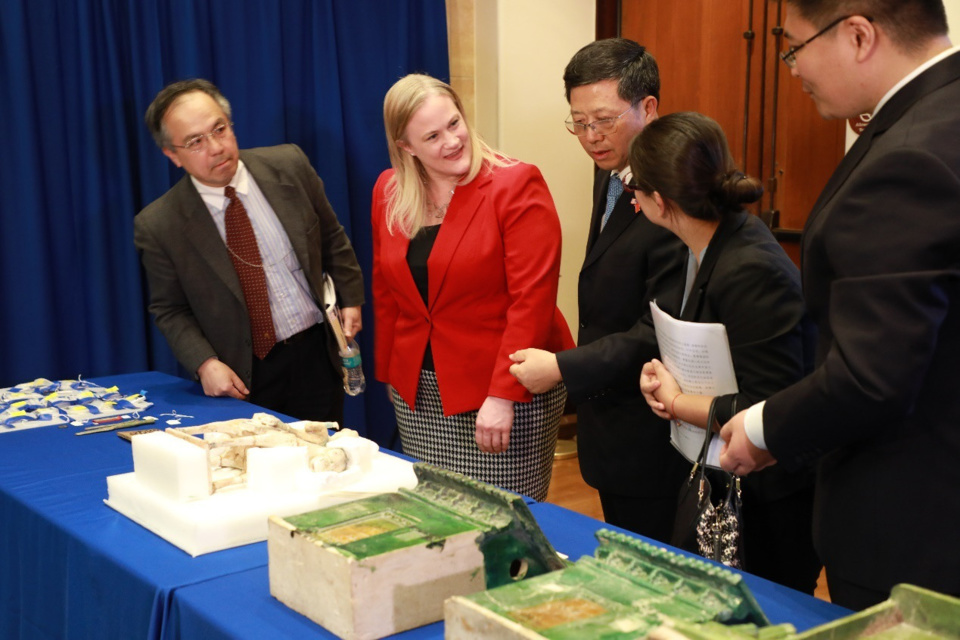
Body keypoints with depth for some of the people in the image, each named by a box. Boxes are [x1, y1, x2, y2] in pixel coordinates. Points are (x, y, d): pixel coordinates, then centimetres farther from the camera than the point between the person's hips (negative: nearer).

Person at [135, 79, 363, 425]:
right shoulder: (158, 226, -10)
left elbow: (331, 238, 9)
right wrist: (205, 363, -12)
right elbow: (170, 310, 1)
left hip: (316, 356, 2)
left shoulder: (288, 166, -5)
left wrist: (350, 299, 5)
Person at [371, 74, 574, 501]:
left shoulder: (516, 185, -11)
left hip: (507, 389, -5)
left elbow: (532, 298, -16)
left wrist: (503, 394, -20)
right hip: (418, 392, 5)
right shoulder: (388, 192, 6)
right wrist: (388, 372, 11)